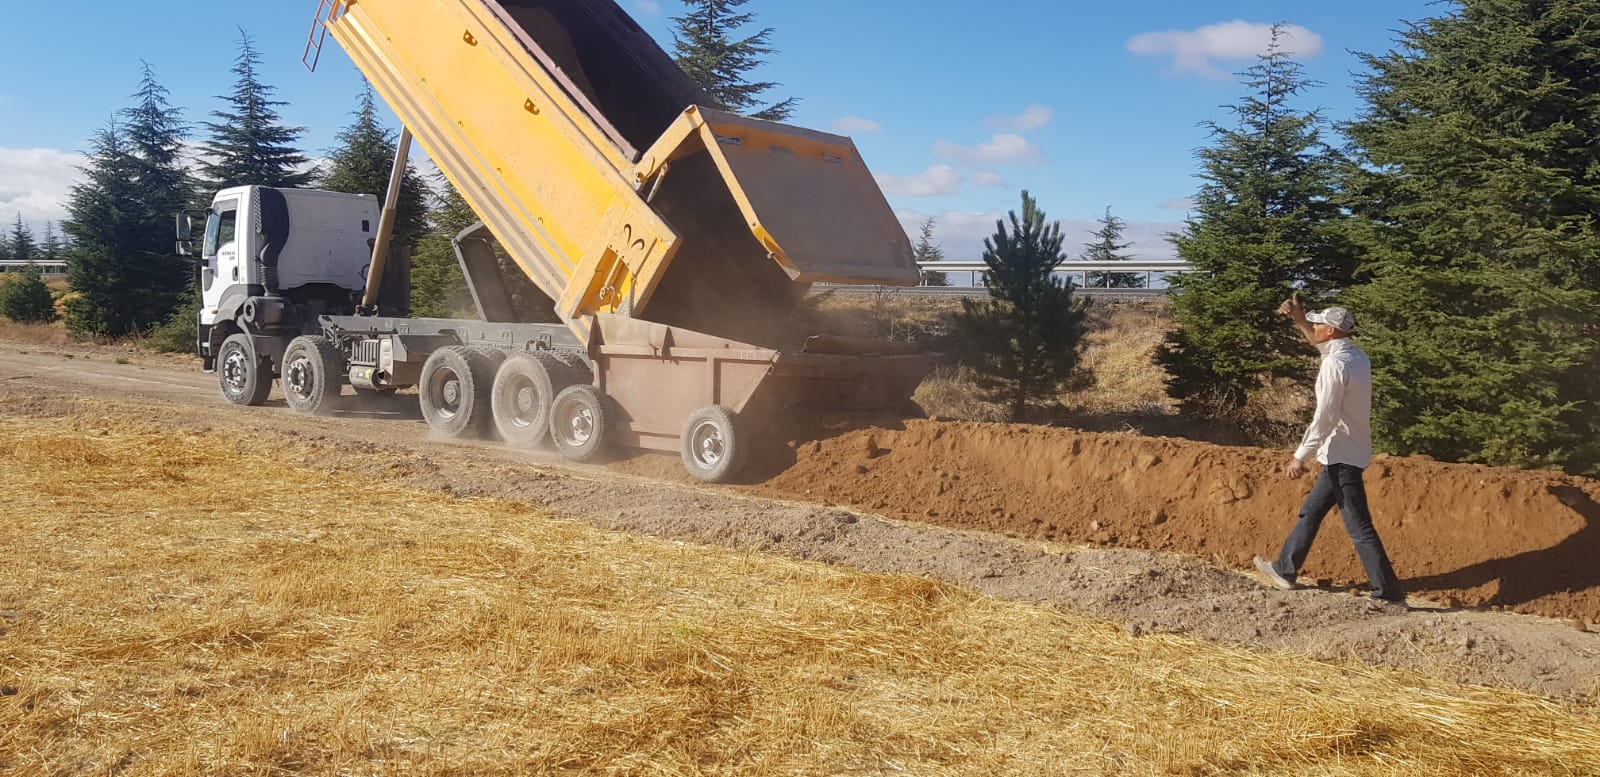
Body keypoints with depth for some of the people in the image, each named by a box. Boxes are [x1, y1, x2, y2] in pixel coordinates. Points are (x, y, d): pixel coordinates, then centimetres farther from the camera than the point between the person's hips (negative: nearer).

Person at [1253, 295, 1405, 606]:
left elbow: (1323, 419, -22)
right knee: (1310, 512, 19)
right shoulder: (1357, 355, 6)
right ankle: (1284, 569, 29)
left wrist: (1301, 457, -16)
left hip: (1341, 456, -10)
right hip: (1348, 453, 10)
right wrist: (1299, 319, 22)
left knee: (1359, 528, -5)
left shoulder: (1334, 365, -21)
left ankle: (1389, 593, -1)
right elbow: (1322, 344, 30)